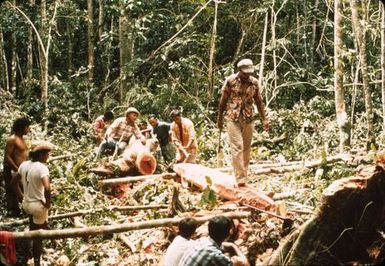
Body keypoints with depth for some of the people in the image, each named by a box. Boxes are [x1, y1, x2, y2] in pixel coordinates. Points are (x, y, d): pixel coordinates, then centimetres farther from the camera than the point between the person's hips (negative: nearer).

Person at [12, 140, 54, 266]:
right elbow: (47, 188, -36)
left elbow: (14, 182, 10)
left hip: (26, 204, 6)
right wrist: (47, 203, -20)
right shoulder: (42, 167, -24)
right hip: (38, 205, -6)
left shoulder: (24, 165, -2)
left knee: (33, 230, 28)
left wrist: (21, 196, 17)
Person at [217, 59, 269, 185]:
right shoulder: (230, 80, -5)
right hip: (233, 119, -3)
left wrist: (264, 119, 5)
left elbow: (259, 102, 10)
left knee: (246, 149, 7)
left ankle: (244, 177, 17)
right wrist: (219, 118, 4)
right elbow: (223, 100, 2)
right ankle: (241, 179, -11)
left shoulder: (254, 82, 3)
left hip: (248, 119, 3)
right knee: (237, 148, -11)